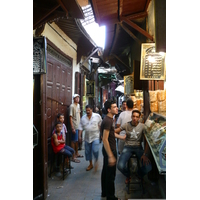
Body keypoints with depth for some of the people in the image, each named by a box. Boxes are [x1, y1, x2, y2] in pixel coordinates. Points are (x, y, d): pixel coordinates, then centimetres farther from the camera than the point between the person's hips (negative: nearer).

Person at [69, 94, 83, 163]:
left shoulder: (78, 105, 10)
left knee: (77, 140, 19)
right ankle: (73, 157, 6)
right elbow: (70, 117, -17)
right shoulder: (72, 106, -15)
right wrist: (72, 128, -20)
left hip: (79, 126, 8)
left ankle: (76, 153, 33)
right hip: (74, 127, -8)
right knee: (73, 141, -1)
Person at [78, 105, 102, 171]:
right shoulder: (83, 118, 3)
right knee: (88, 151, 11)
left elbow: (101, 125, 0)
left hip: (95, 137, -4)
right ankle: (90, 164, 29)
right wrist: (79, 136, -4)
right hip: (87, 138, 4)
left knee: (95, 150, -15)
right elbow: (80, 127, 3)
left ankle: (96, 160, 15)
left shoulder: (97, 116, -6)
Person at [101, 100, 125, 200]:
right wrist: (110, 156, -28)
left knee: (106, 171, 20)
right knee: (111, 174, 3)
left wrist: (121, 137, 20)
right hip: (109, 150, -10)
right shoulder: (108, 121, -24)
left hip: (108, 149, 10)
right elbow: (105, 139, -27)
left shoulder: (109, 119, 7)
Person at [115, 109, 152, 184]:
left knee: (148, 167, -22)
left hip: (138, 147, 0)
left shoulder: (142, 126, -4)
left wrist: (145, 154, -17)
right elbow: (114, 131, -2)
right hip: (128, 147, 0)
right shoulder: (126, 125, -2)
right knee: (120, 166, -26)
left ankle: (139, 175, 18)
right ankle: (128, 176, 14)